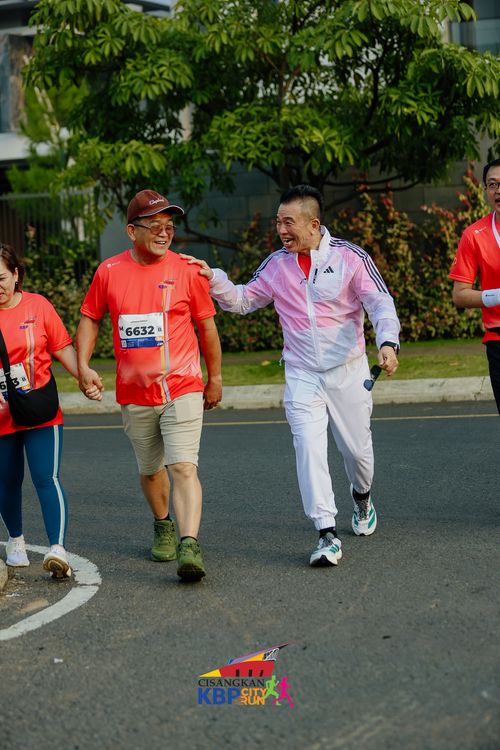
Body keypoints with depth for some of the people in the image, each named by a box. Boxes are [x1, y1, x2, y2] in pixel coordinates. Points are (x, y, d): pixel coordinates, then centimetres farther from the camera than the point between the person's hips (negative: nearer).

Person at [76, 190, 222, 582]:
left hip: (182, 389, -3)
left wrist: (215, 379, 10)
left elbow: (207, 326, 6)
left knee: (183, 466, -16)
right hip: (134, 396, 3)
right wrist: (83, 365, 0)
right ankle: (163, 527, 40)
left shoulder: (185, 270, -3)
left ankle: (190, 545, -23)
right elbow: (90, 319, 13)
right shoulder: (109, 271, 1)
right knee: (150, 470, 16)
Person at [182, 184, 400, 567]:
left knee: (356, 447, 8)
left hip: (348, 370, -1)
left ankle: (362, 497, 44)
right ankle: (328, 535, -16)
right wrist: (213, 278, -3)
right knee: (309, 447, -15)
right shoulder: (276, 265, 4)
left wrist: (388, 342, -27)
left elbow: (381, 303, -10)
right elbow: (242, 299, 14)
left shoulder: (350, 257, -7)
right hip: (301, 374, 2)